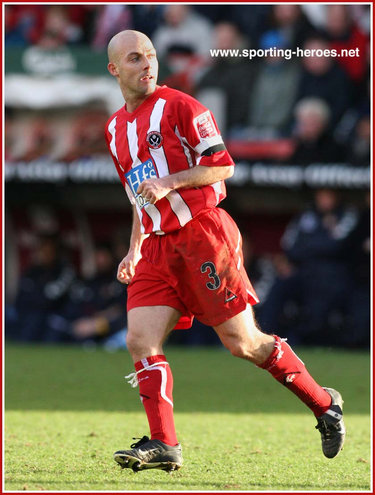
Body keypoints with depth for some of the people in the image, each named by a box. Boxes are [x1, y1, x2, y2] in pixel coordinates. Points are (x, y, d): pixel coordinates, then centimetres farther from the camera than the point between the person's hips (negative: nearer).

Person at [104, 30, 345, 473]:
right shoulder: (115, 129, 17)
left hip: (203, 233, -6)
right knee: (140, 341, -10)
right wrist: (134, 252, 19)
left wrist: (170, 182, -18)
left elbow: (222, 165, -8)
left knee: (243, 342, -4)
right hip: (158, 246, 6)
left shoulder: (178, 106, -5)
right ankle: (163, 445, -8)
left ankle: (324, 404, 12)